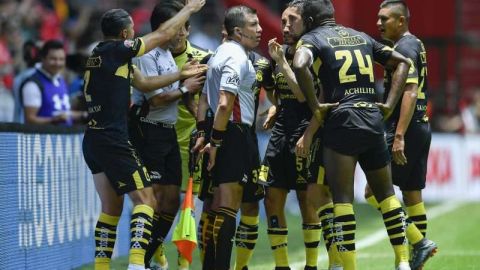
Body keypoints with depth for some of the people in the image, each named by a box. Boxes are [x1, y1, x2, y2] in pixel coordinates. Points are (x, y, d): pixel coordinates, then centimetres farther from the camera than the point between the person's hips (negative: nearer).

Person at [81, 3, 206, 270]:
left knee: (112, 208, 14)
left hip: (93, 141, 9)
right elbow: (163, 35, -3)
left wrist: (181, 74, 23)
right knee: (145, 200, -6)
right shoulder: (116, 50, -10)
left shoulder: (102, 55, 16)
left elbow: (144, 83, 22)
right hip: (113, 140, -9)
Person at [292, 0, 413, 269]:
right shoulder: (362, 37, 19)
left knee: (342, 197, -2)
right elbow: (403, 62, 20)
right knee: (385, 193, 15)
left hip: (342, 119, -5)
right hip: (374, 120, 5)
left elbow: (300, 66, -21)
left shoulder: (312, 38, 2)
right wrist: (389, 105, 14)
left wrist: (315, 106, -11)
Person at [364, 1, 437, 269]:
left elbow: (410, 93, -22)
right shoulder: (416, 46, 17)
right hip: (421, 129, 10)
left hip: (406, 130, -10)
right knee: (412, 195, 12)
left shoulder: (404, 48, -13)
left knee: (374, 191, -8)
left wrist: (399, 136, -27)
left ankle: (419, 242, -12)